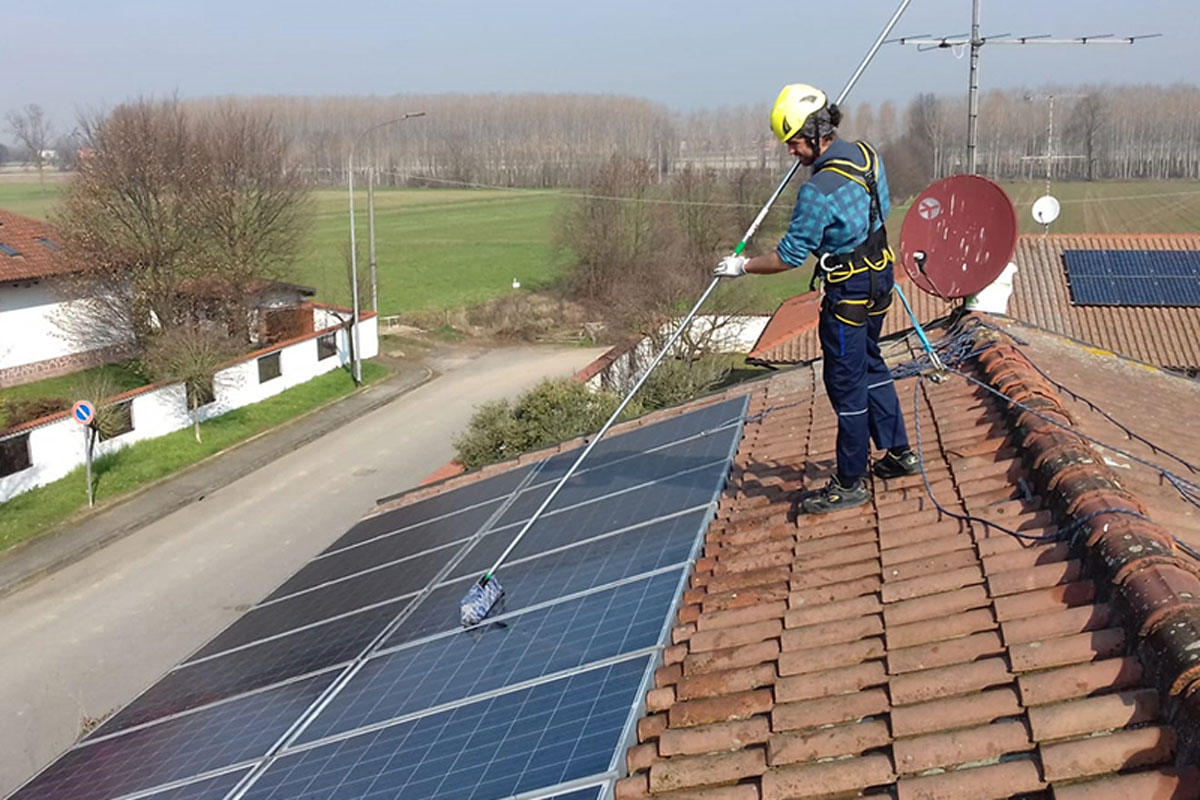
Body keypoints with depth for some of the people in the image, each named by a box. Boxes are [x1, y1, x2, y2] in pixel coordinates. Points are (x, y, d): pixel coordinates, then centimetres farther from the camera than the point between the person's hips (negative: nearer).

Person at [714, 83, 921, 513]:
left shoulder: (819, 190, -26)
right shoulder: (867, 153, 0)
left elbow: (789, 256, -18)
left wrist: (743, 266, -5)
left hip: (848, 293, -9)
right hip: (879, 276, 10)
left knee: (846, 384, 1)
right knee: (869, 366, 23)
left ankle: (850, 483, 11)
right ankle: (899, 453, 35)